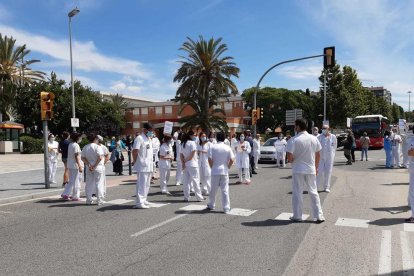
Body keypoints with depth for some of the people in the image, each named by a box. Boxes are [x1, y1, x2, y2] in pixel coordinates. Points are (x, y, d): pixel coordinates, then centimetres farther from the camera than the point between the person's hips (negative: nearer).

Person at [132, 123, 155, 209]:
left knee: (147, 184, 14)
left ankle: (144, 200, 24)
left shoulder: (149, 139, 17)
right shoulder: (139, 138, -12)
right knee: (142, 184, -7)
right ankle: (139, 202, -3)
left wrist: (152, 163, 16)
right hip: (142, 166, -9)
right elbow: (135, 151, -21)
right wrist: (134, 161, -13)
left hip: (149, 166, 9)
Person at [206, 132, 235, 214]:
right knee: (225, 190, 2)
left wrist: (212, 167, 5)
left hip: (215, 171, 0)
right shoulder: (227, 148, -1)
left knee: (213, 190, 13)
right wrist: (228, 167, 8)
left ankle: (211, 205, 28)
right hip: (224, 171, 0)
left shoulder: (213, 147, -4)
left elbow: (210, 159, -9)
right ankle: (226, 208, 3)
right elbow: (232, 160, -6)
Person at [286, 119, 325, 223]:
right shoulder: (314, 138, 2)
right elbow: (318, 155, 8)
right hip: (311, 169, 4)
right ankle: (319, 216, 13)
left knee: (297, 193, 7)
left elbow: (290, 157, -19)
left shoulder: (295, 140, -14)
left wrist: (292, 161, 4)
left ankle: (297, 216, 14)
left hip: (298, 169, -4)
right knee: (313, 192, 12)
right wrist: (316, 167, 18)